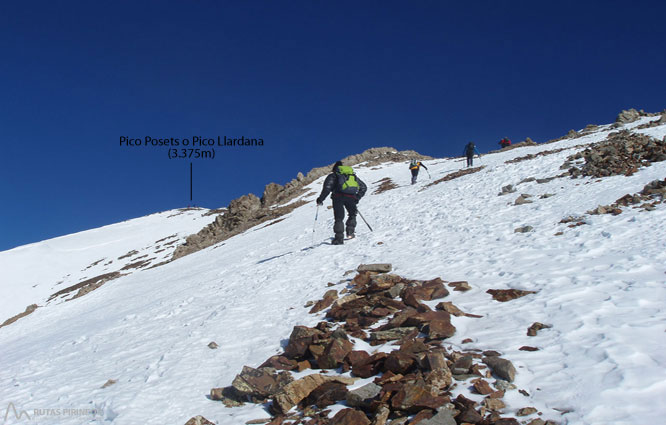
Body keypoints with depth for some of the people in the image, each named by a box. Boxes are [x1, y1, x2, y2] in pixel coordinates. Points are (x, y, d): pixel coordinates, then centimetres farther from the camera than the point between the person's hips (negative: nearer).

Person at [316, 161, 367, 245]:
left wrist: (321, 199, 6)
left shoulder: (333, 175, 19)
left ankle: (339, 238, -9)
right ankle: (350, 232, 9)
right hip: (351, 197, 2)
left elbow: (327, 187, 1)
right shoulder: (353, 175, 32)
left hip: (338, 196, -2)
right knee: (352, 215, 25)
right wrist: (357, 198, 32)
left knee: (339, 218, 3)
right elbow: (363, 187, 30)